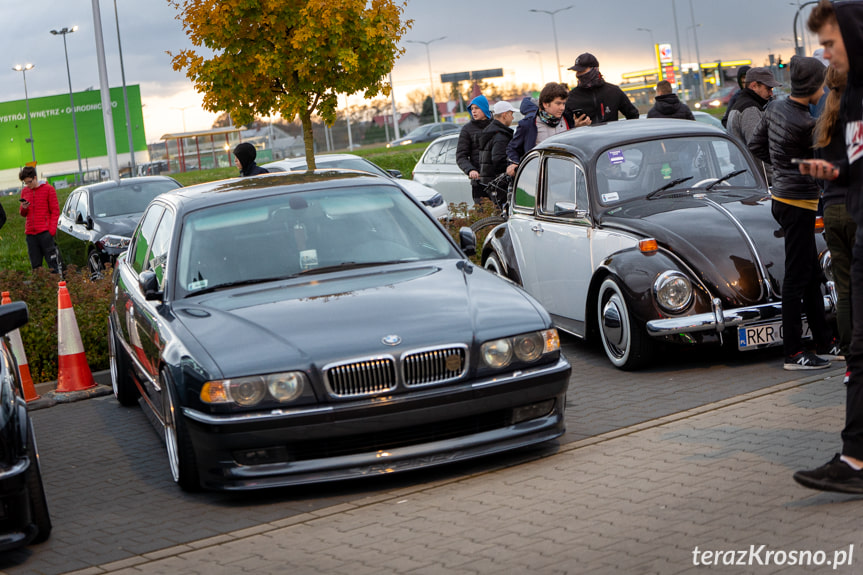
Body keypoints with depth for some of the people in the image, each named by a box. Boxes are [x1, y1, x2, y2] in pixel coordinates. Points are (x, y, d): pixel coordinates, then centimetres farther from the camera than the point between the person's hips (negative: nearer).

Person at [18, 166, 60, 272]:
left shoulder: (48, 189, 0)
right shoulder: (24, 191, 14)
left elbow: (55, 211, -1)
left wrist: (52, 229, -10)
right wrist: (23, 208, -2)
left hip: (45, 232, -4)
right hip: (30, 233, 5)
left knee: (52, 262, -6)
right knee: (35, 265, 3)